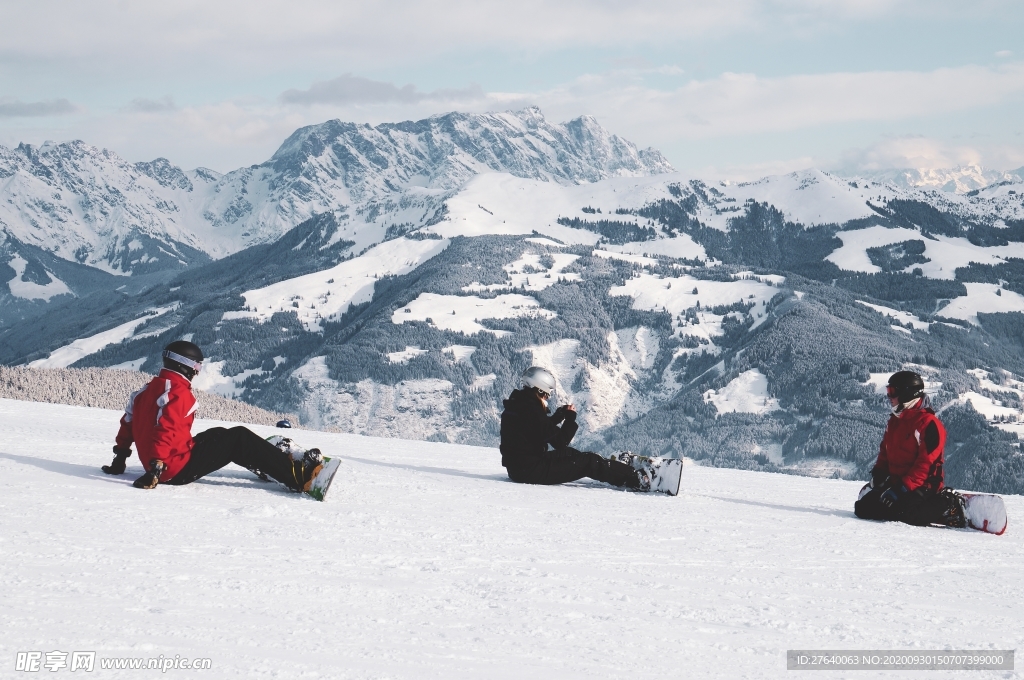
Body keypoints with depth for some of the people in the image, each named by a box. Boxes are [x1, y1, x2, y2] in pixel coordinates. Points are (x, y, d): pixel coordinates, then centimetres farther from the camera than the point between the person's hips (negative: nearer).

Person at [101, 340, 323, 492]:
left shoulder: (147, 390, 12)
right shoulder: (180, 393, -16)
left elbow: (128, 424, 18)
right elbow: (166, 430, -27)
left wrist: (120, 459, 26)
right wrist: (156, 468, -32)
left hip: (165, 467, 10)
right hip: (179, 469, -10)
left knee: (217, 435, 28)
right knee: (239, 438, -1)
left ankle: (265, 461, 41)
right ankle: (298, 475, -4)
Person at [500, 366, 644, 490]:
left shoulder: (514, 405, 8)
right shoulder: (532, 411, -22)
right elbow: (560, 441, -16)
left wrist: (561, 414, 10)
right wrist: (570, 418, -3)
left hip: (516, 468, 10)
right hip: (532, 470, -10)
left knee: (568, 453, 26)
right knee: (588, 462, 0)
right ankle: (634, 479, 6)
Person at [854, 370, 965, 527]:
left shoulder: (928, 423, -14)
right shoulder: (895, 421, 15)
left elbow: (926, 463, -20)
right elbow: (884, 452, 22)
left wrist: (902, 488, -25)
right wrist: (877, 477, 5)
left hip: (922, 485, -8)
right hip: (896, 482, 8)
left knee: (908, 514, -34)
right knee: (863, 508, -4)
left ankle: (949, 507, -9)